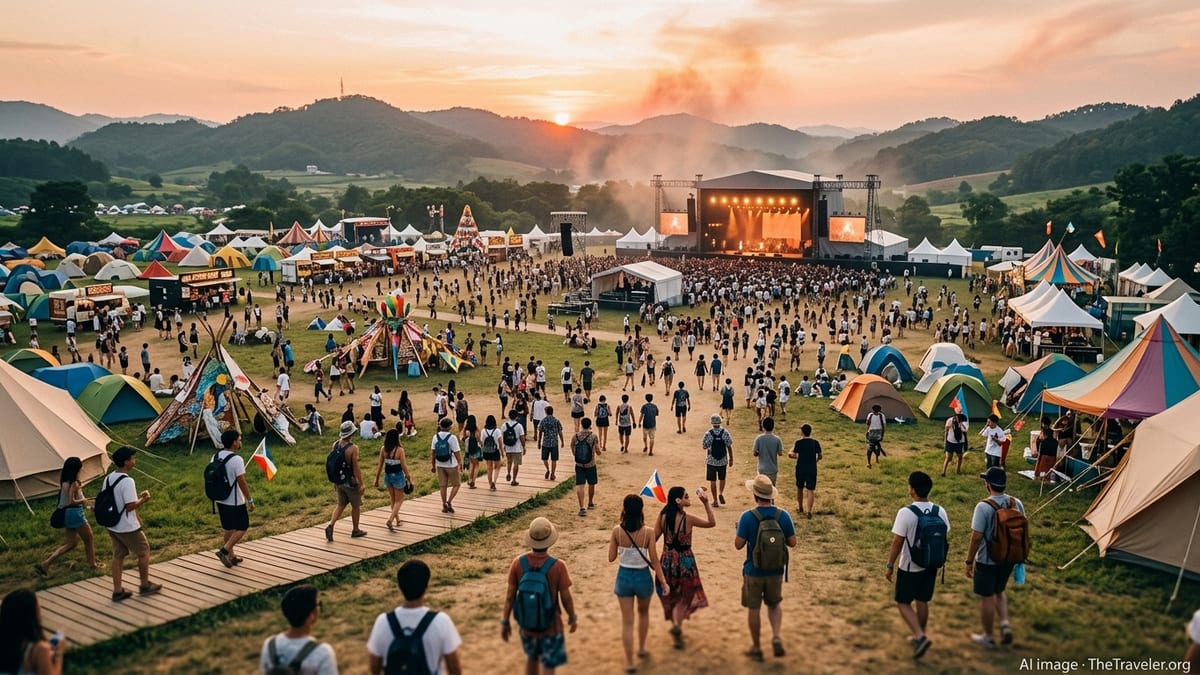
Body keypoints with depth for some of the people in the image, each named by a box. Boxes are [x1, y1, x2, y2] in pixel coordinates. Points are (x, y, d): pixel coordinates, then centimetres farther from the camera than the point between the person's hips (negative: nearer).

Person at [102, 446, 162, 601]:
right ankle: (145, 585, 21)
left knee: (118, 555, 14)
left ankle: (117, 591, 17)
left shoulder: (108, 479, 3)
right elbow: (130, 506, -26)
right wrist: (143, 499, -8)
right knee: (144, 552, 10)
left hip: (112, 526, 8)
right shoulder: (127, 481, -24)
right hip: (128, 528, -8)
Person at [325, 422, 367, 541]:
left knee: (341, 505, 18)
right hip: (351, 482, -6)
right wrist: (361, 483, -11)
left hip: (339, 481, 6)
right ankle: (355, 530, 26)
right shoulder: (353, 448, -22)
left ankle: (330, 526, 0)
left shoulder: (335, 445, -1)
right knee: (356, 506, 13)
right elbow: (356, 467, -20)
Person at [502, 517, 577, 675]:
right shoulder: (557, 566, -24)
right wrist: (572, 618, 5)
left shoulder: (518, 562, -16)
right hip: (550, 626, -3)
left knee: (531, 658, 28)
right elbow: (566, 598, -14)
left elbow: (510, 596, -8)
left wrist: (505, 621, 5)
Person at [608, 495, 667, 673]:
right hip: (643, 577, 0)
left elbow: (611, 558, -5)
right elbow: (654, 560, -12)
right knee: (643, 613, 28)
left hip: (624, 577, 0)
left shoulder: (617, 531, -12)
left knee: (627, 621, 9)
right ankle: (642, 648, 41)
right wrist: (662, 580, -1)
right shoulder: (648, 532, -16)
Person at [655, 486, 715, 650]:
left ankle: (675, 624, 30)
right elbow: (712, 523, -8)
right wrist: (707, 503, -9)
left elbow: (654, 538, -5)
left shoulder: (662, 516, -9)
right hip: (684, 561, -4)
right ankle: (677, 625, -12)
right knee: (684, 597, 10)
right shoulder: (688, 519, -19)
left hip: (667, 560, 4)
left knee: (670, 595, 21)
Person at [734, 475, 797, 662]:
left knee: (754, 608, 13)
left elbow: (738, 545, -15)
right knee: (775, 604, 24)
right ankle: (776, 636, 4)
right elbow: (792, 542, -3)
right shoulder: (783, 515, -10)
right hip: (776, 570, 3)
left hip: (753, 571, -2)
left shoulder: (747, 517, -19)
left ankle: (756, 648, 23)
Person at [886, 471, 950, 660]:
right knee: (922, 601, 19)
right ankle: (919, 637, 31)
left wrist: (890, 565, -5)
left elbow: (897, 543, -17)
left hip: (909, 567, -5)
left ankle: (920, 636, -6)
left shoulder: (906, 513, -22)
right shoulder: (940, 511, -5)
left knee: (903, 603, 9)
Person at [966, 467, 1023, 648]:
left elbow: (976, 538, -20)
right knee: (999, 591, 27)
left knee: (987, 597, 10)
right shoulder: (1016, 503, -5)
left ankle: (988, 637, 23)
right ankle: (1005, 623, 12)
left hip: (987, 560, -6)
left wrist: (969, 561, -8)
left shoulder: (983, 507, -22)